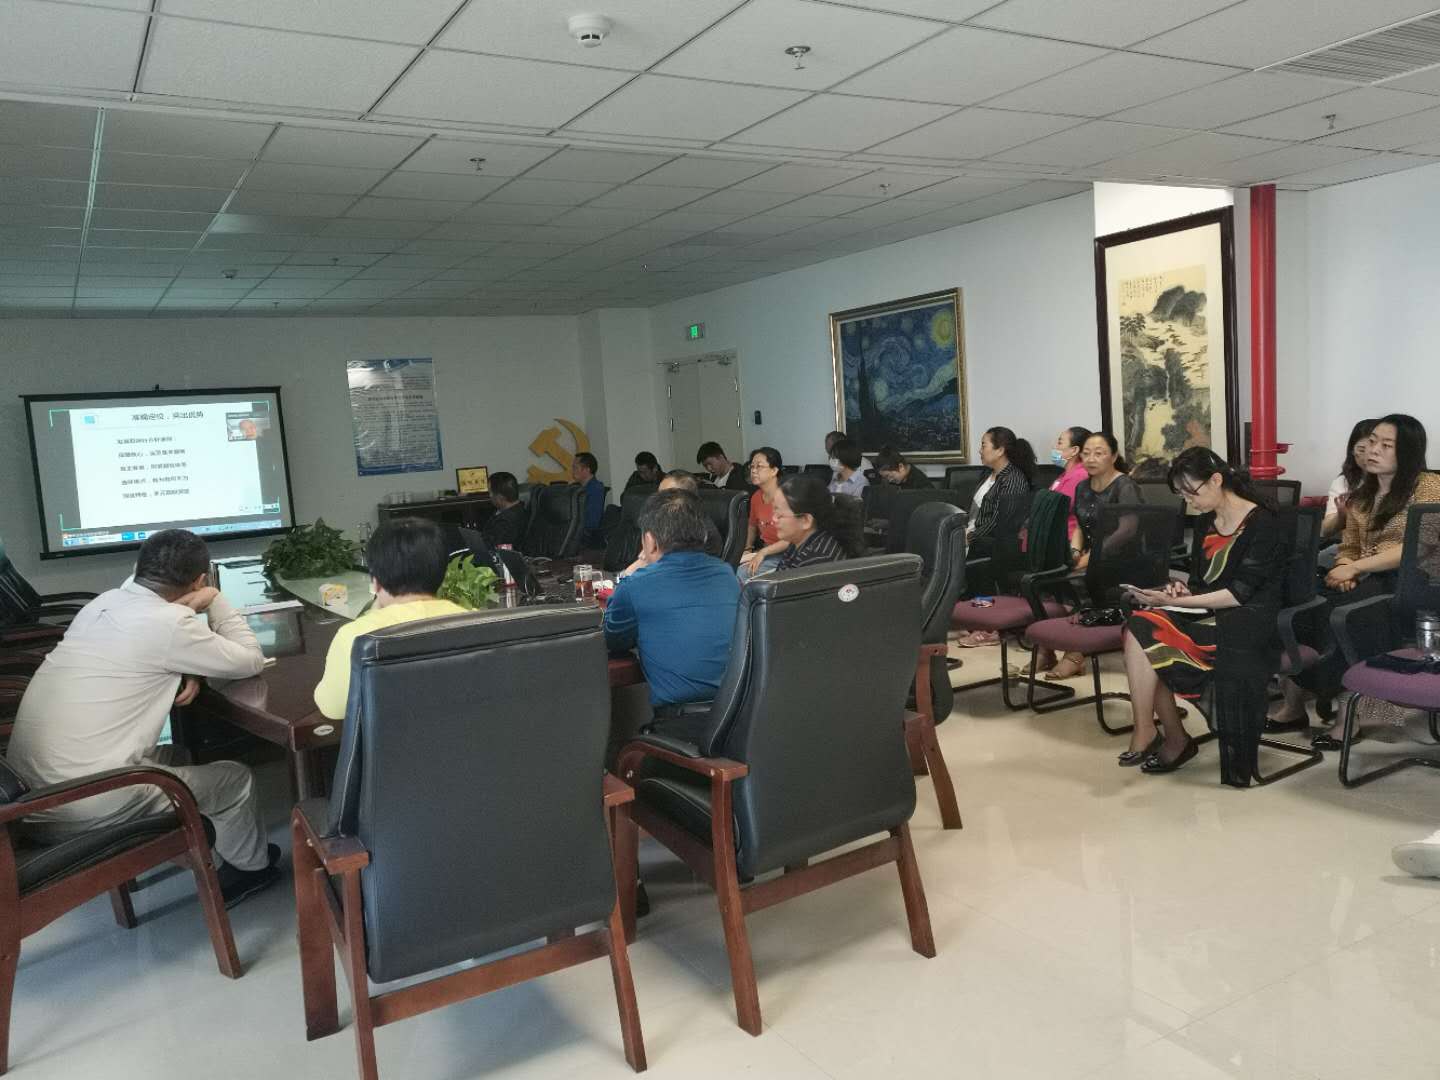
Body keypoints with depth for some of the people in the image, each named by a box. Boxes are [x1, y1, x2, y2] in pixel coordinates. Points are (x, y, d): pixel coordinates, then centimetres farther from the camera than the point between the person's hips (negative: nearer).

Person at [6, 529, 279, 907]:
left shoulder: (105, 602, 9)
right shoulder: (169, 622, -14)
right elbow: (251, 662, -2)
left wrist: (186, 671, 7)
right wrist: (215, 601, 9)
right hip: (84, 807, -8)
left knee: (167, 756, 29)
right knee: (235, 778, 10)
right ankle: (251, 867, 34)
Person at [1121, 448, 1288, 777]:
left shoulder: (1263, 524, -10)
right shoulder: (1205, 523, 13)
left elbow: (1239, 595, -17)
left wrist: (1179, 600, -21)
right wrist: (1182, 593, -5)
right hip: (1206, 616, 8)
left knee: (1144, 634, -24)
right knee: (1138, 625, -21)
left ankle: (1145, 732, -9)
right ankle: (1174, 739, -13)